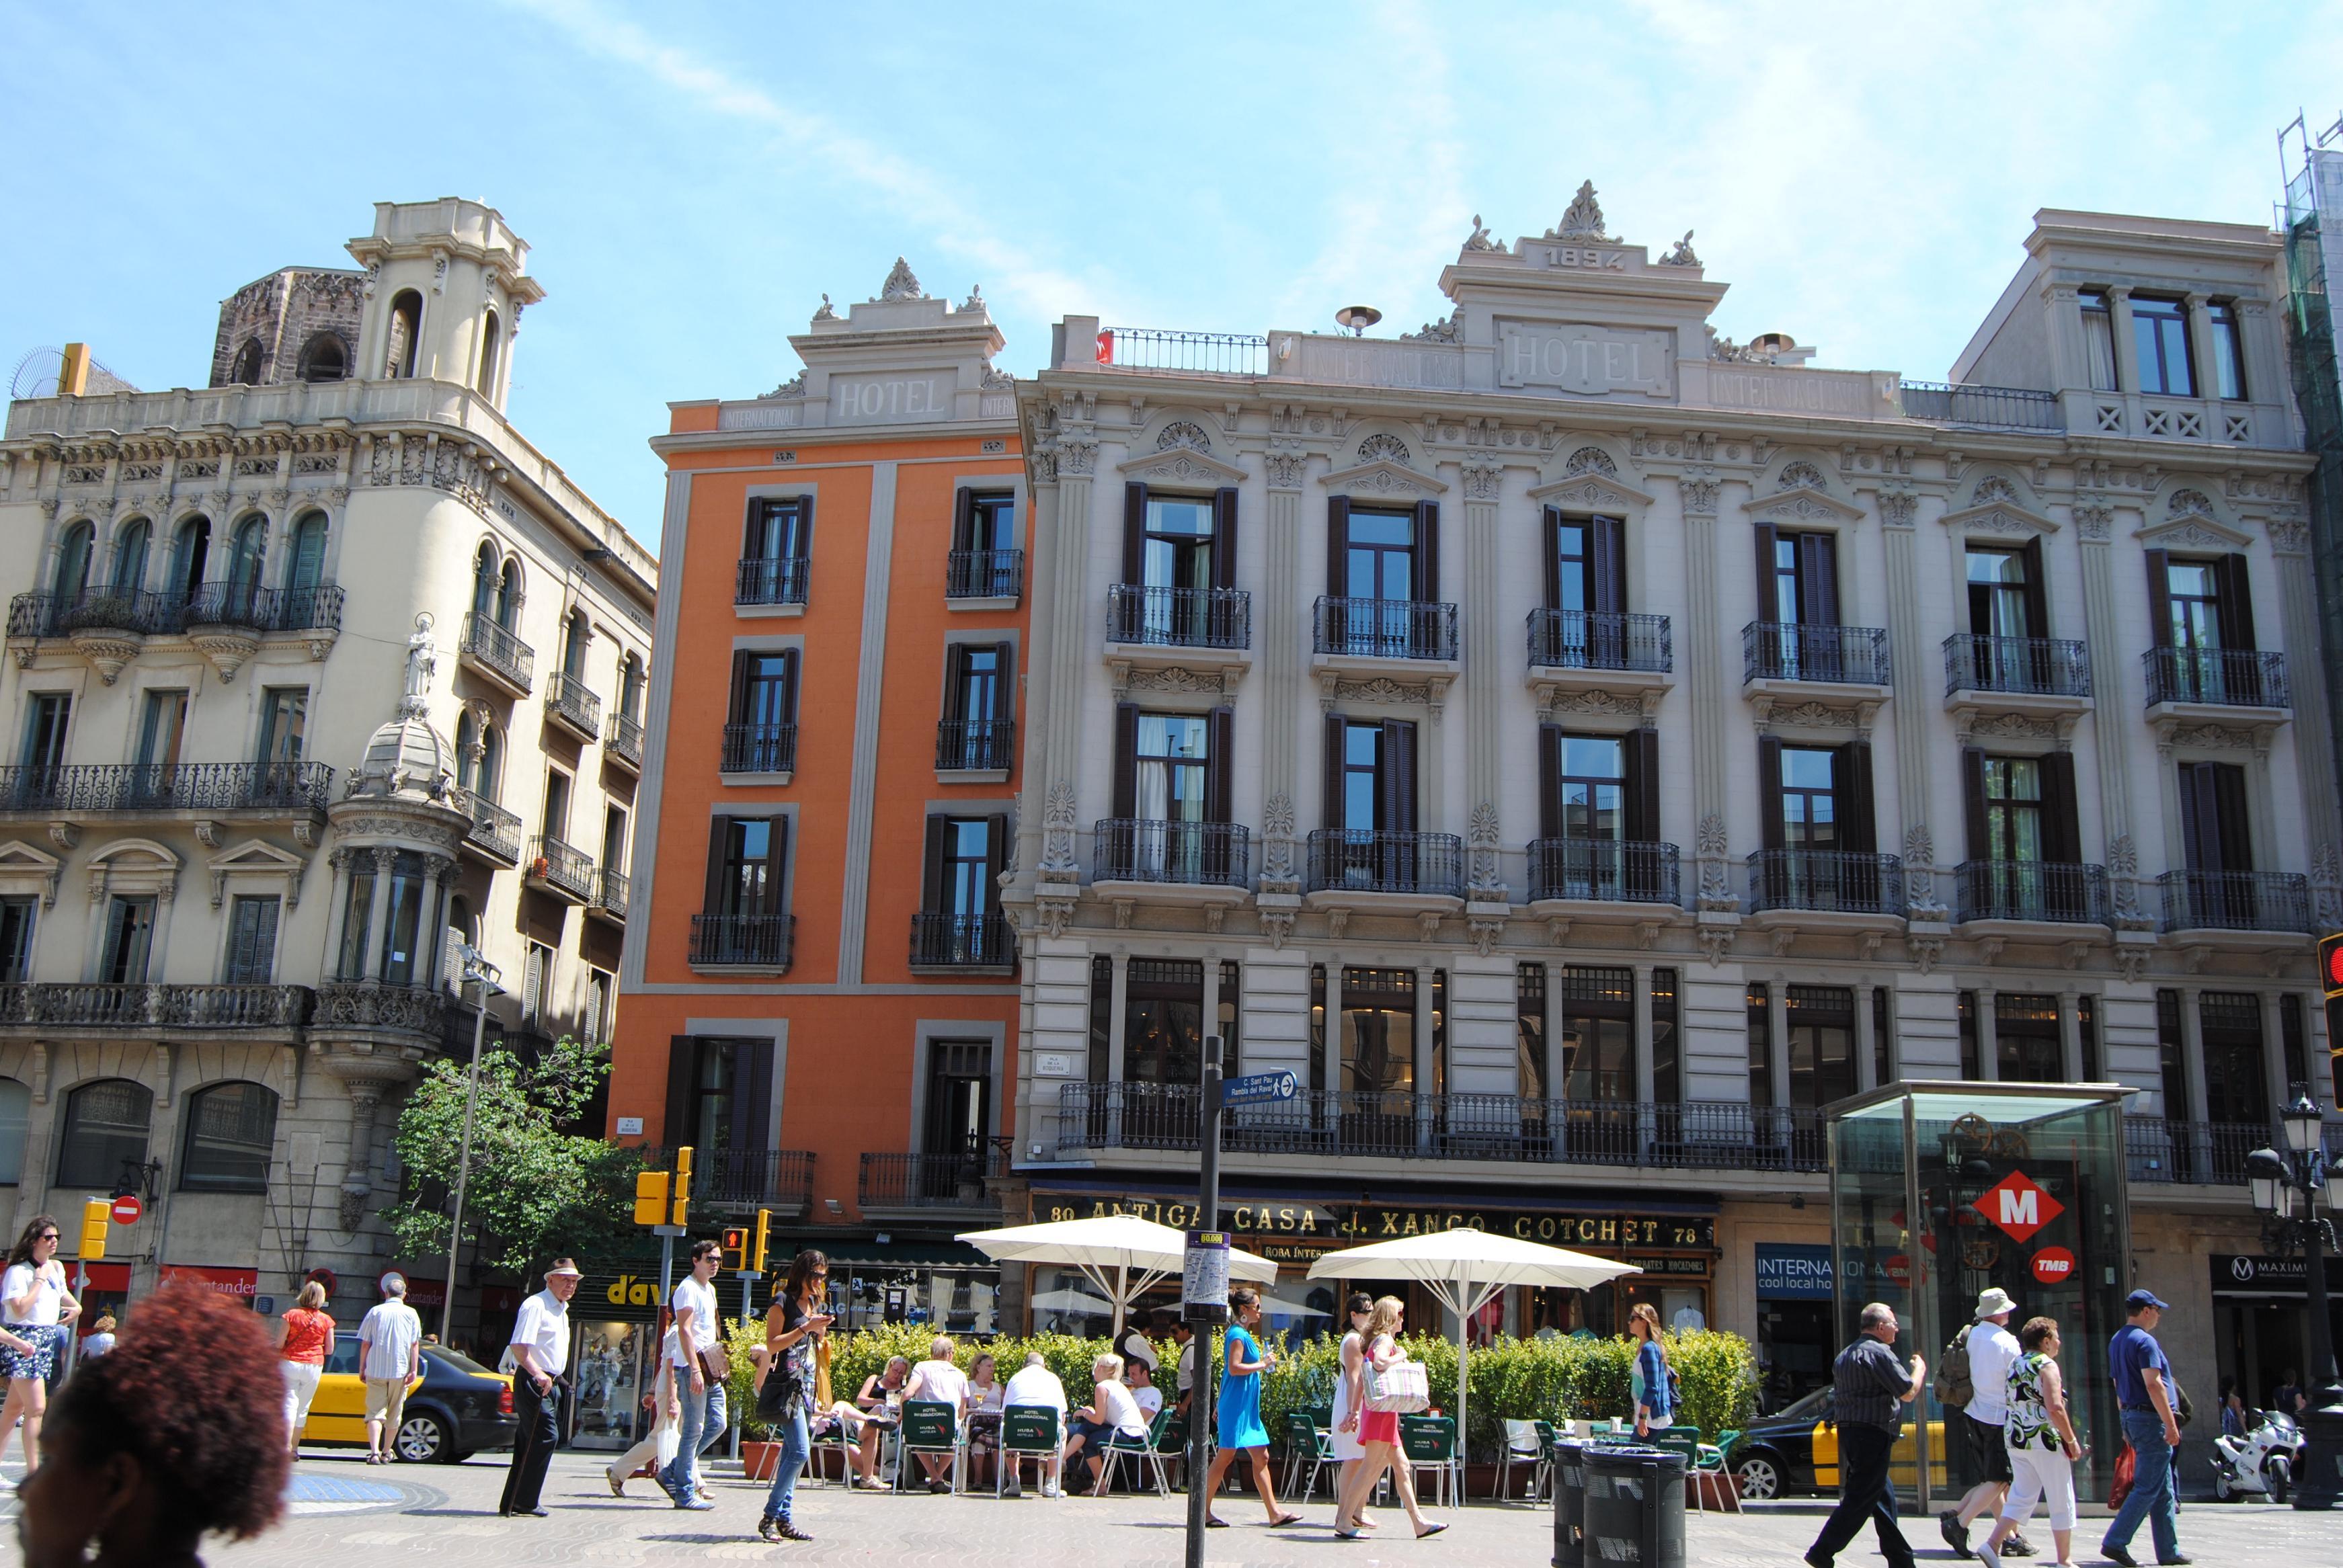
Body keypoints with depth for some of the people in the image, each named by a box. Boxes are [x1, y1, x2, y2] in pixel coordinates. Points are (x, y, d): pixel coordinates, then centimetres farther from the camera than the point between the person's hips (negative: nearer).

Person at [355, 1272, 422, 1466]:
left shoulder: (375, 1311, 3)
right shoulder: (411, 1314, 2)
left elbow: (365, 1343, 2)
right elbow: (415, 1344, -2)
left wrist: (362, 1368, 10)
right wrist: (414, 1370, -2)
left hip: (375, 1370, 0)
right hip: (400, 1370, 0)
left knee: (375, 1412, -2)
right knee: (394, 1414, 13)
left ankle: (374, 1452, -19)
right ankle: (387, 1453, 22)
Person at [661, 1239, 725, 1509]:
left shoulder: (710, 1289, 19)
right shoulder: (688, 1288, -10)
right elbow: (684, 1330, -19)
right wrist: (695, 1369, -25)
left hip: (710, 1367, 9)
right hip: (693, 1366, -9)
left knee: (717, 1425, 8)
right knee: (694, 1429, -6)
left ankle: (672, 1473, 17)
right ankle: (685, 1493, 0)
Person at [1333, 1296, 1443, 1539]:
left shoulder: (1377, 1340, 19)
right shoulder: (1386, 1340, -10)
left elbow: (1361, 1381, 20)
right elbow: (1379, 1363, -32)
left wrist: (1356, 1412, 20)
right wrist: (1400, 1356, -15)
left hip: (1379, 1412, 10)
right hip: (1382, 1411, -10)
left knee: (1402, 1468, 11)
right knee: (1371, 1466, -9)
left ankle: (1419, 1522, 14)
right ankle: (1345, 1520, -9)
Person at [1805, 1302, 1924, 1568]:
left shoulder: (1844, 1356, 19)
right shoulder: (1880, 1353, -12)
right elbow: (1908, 1393, -13)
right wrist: (1920, 1368, 4)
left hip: (1848, 1432, 10)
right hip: (1872, 1434, -10)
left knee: (1883, 1495, 16)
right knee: (1860, 1500, -7)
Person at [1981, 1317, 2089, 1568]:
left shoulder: (2014, 1365, 13)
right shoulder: (2046, 1365, -10)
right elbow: (2055, 1408, -19)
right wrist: (2072, 1441, -12)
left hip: (2015, 1439, 7)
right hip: (2044, 1441, -7)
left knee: (2021, 1498, 10)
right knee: (2061, 1502, 6)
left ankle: (1992, 1545, -3)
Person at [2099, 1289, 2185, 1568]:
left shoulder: (2116, 1342, 16)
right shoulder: (2144, 1341, -14)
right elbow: (2153, 1384, -22)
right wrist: (2170, 1423, -21)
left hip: (2131, 1416, 9)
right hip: (2151, 1418, -9)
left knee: (2164, 1491, 14)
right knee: (2147, 1488, -7)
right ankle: (2115, 1542, -10)